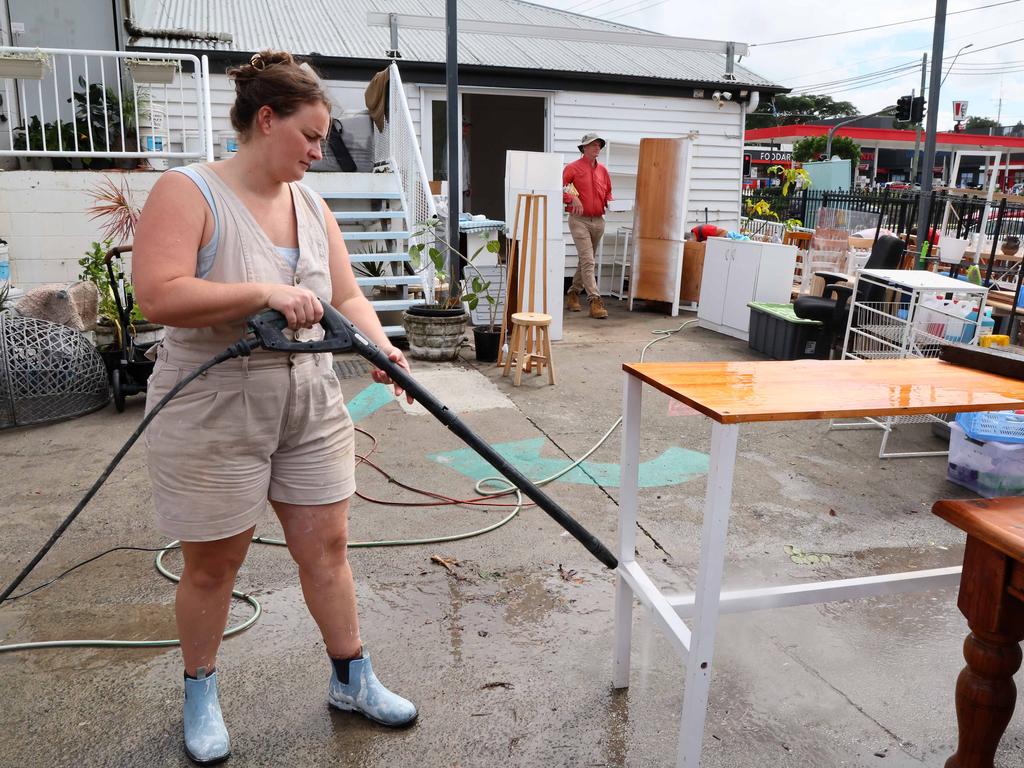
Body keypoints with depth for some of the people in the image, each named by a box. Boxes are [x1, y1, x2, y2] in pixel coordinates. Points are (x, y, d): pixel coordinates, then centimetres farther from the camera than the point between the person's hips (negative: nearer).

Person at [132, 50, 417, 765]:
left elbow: (346, 295, 5)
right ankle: (200, 692, 36)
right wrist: (265, 292, -28)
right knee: (213, 565, 11)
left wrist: (380, 345, -14)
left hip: (311, 405, 6)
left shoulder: (313, 206, 7)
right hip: (215, 412, -5)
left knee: (327, 545, 12)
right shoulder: (188, 192, -12)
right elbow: (158, 296, -24)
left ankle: (352, 679, 30)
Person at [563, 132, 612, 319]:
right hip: (579, 220, -6)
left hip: (598, 221, 6)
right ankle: (595, 300, -15)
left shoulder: (603, 170, 13)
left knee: (585, 260, 14)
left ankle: (573, 293, 28)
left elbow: (608, 193, 24)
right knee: (588, 260, -12)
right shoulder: (573, 168, -3)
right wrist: (572, 198, -21)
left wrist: (609, 202, 4)